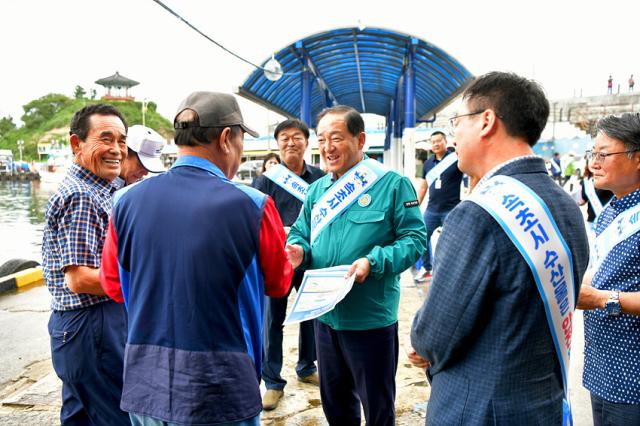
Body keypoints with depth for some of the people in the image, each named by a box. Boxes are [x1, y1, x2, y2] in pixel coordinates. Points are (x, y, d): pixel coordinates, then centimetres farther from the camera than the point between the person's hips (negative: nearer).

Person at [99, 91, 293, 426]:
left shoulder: (128, 201, -6)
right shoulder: (252, 205, -17)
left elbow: (114, 286, 8)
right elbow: (278, 284, 0)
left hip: (144, 385, 4)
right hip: (218, 389, -3)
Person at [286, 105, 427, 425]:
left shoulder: (392, 184, -11)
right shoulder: (317, 189, 7)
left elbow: (415, 239, -13)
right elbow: (300, 233, 12)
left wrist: (374, 261, -27)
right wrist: (298, 251, -11)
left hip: (371, 317, -5)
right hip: (325, 315, 6)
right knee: (333, 398, 23)